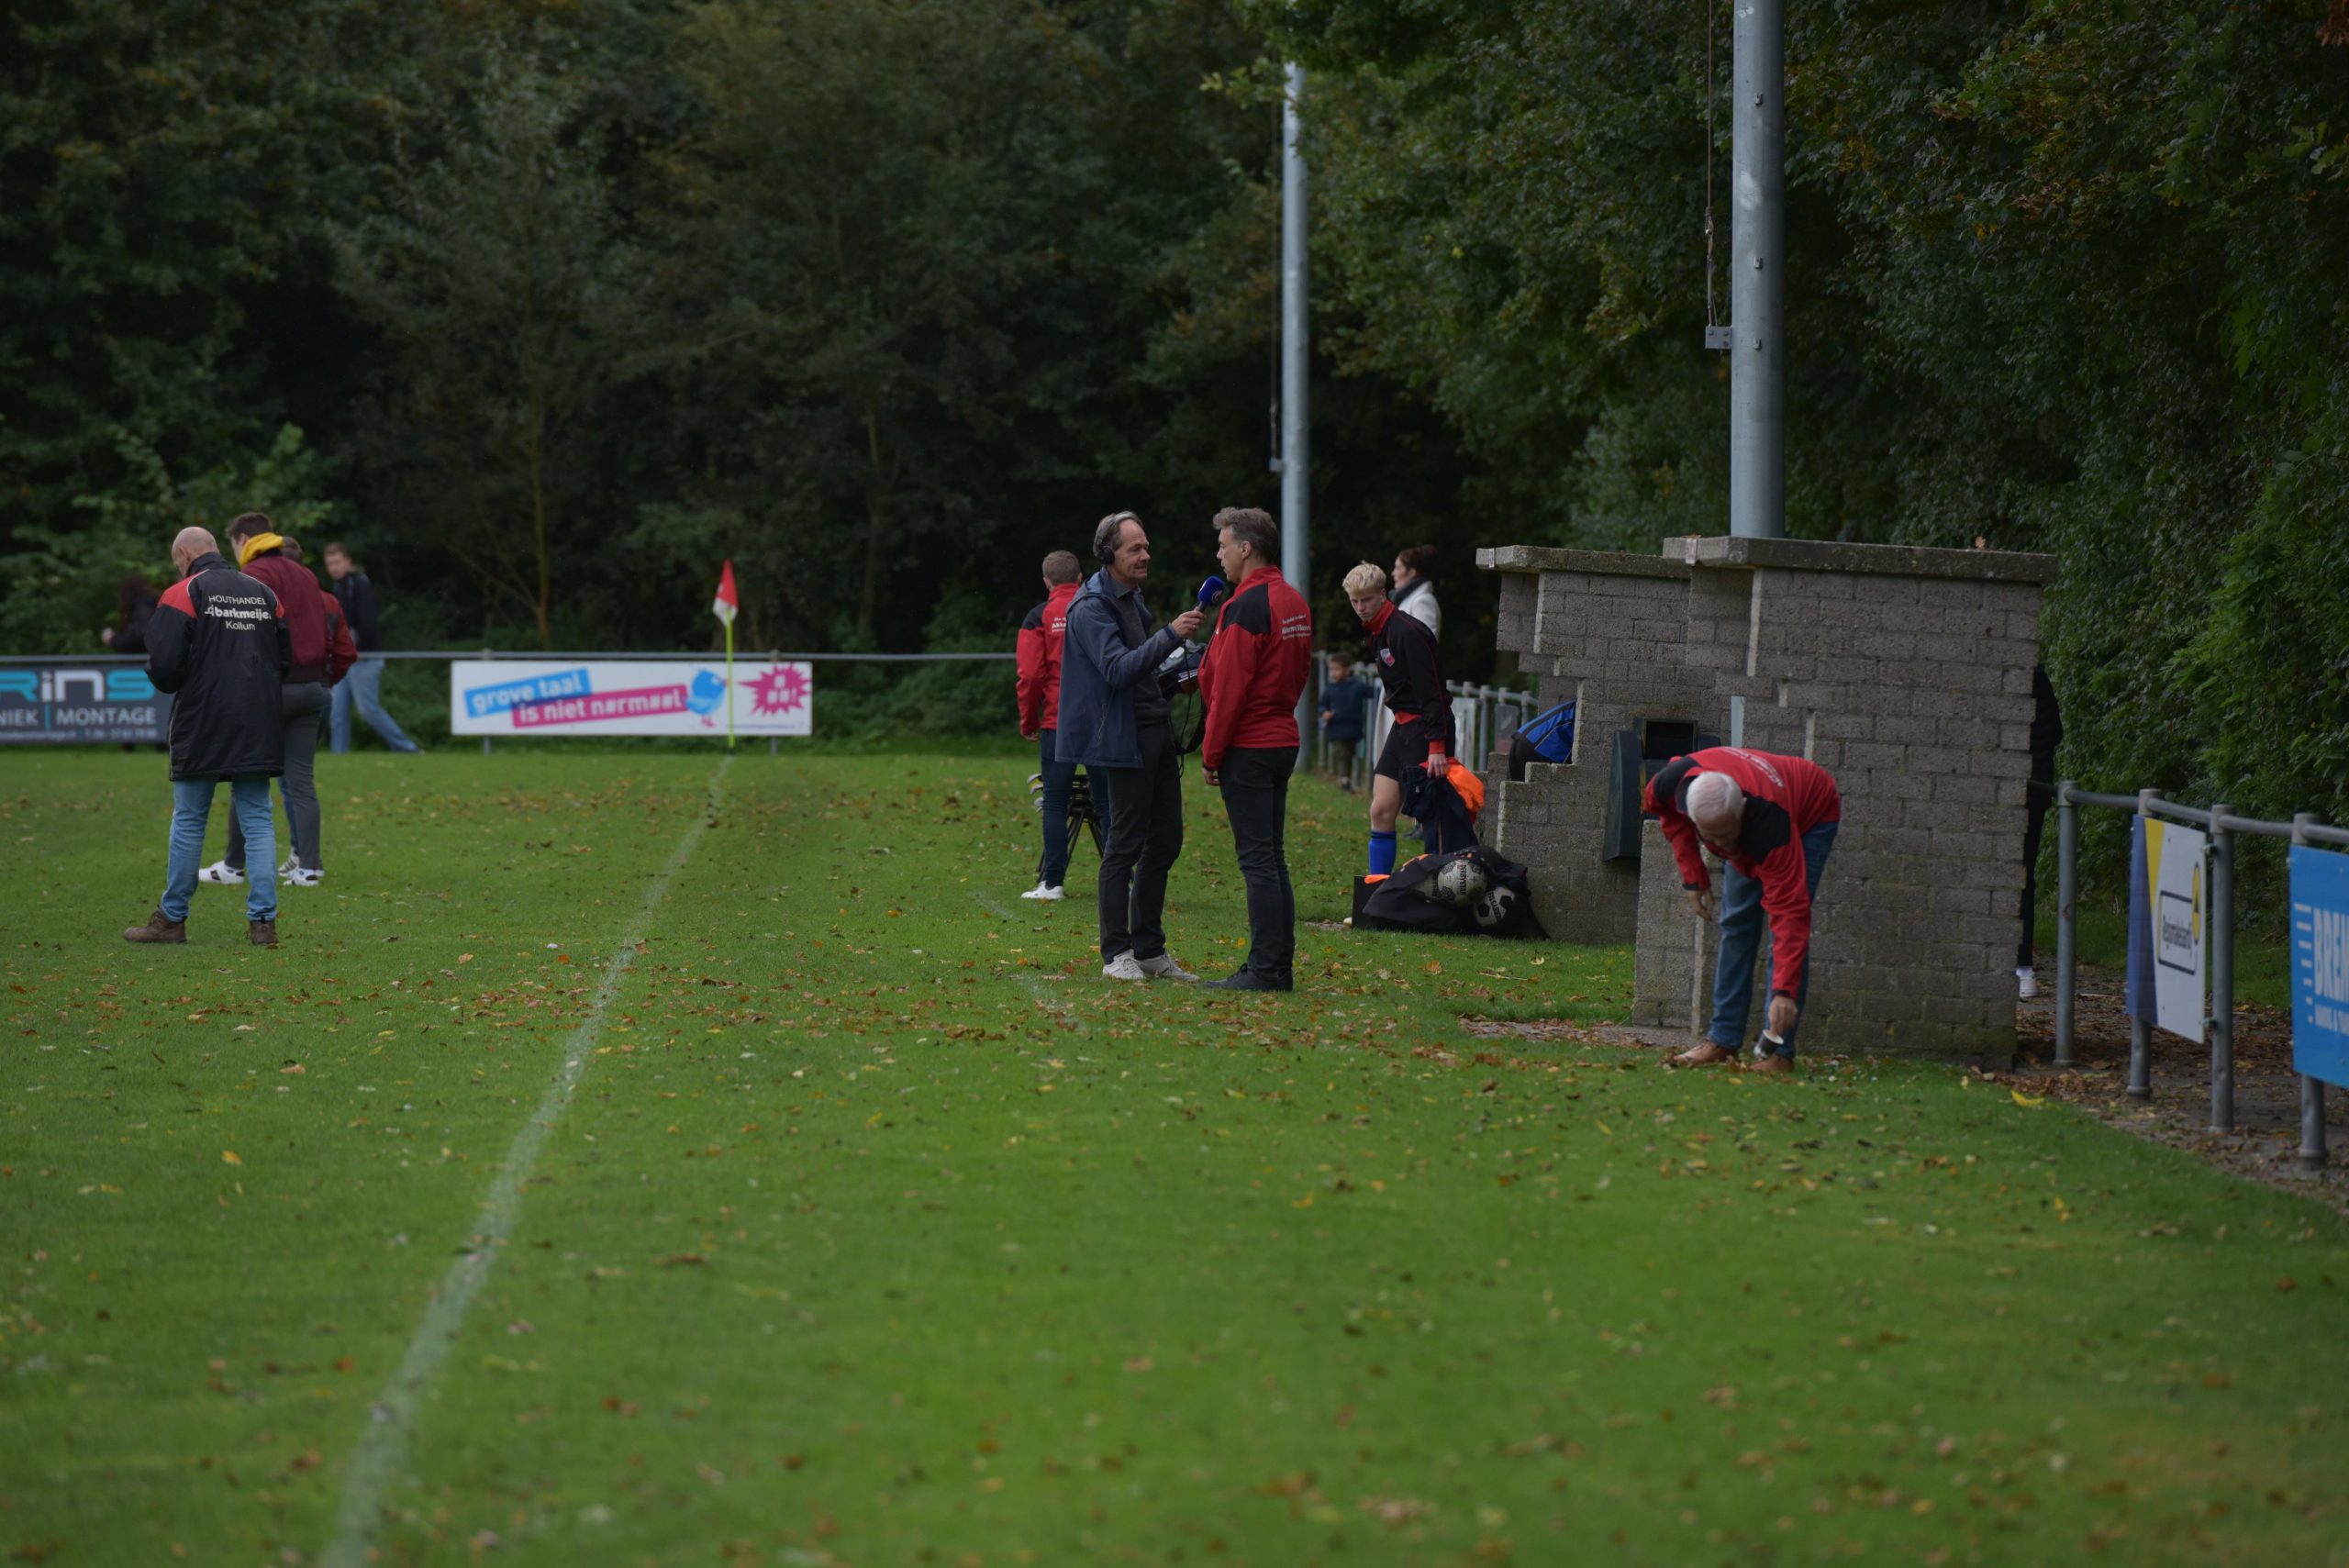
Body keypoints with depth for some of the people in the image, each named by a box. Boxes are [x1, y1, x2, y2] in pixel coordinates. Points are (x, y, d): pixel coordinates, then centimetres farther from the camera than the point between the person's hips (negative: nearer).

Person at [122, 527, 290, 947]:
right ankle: (263, 921, 0)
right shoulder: (264, 593, 11)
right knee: (257, 820, 5)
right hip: (258, 730, 4)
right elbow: (286, 659, 13)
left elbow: (164, 664, -13)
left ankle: (171, 919, 9)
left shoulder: (182, 594, -6)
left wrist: (169, 684, 8)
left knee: (188, 820, 4)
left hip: (202, 726, -4)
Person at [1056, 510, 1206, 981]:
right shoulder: (1092, 607, -13)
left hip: (1156, 735, 9)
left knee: (1165, 840, 9)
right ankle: (1116, 954, -1)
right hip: (1125, 742, -9)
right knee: (1125, 845, -7)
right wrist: (1170, 635, -33)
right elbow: (1118, 669, -26)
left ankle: (1150, 949, 16)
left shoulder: (1132, 599, 18)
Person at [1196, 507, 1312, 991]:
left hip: (1248, 748, -9)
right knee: (1271, 858, 13)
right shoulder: (1294, 603, 13)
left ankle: (1265, 969, -8)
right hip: (1283, 740, 9)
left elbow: (1229, 687, -17)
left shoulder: (1247, 606, -16)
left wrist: (1211, 753, -11)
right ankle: (1279, 964, 14)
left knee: (1257, 858, -8)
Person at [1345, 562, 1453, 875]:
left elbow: (1431, 693, -21)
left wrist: (1437, 746, -25)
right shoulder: (1377, 634, 11)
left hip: (1424, 730, -9)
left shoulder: (1407, 633, -17)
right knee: (1381, 812, 5)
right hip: (1402, 726, 9)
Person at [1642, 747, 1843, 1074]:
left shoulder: (1768, 823, -47)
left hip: (1812, 816, -6)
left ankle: (1778, 1051, -17)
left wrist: (1784, 992, -51)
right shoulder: (1669, 785, -35)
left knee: (1789, 925, -17)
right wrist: (1692, 876, -8)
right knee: (1736, 925, 2)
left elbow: (1789, 912, -46)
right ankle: (1723, 1040, 8)